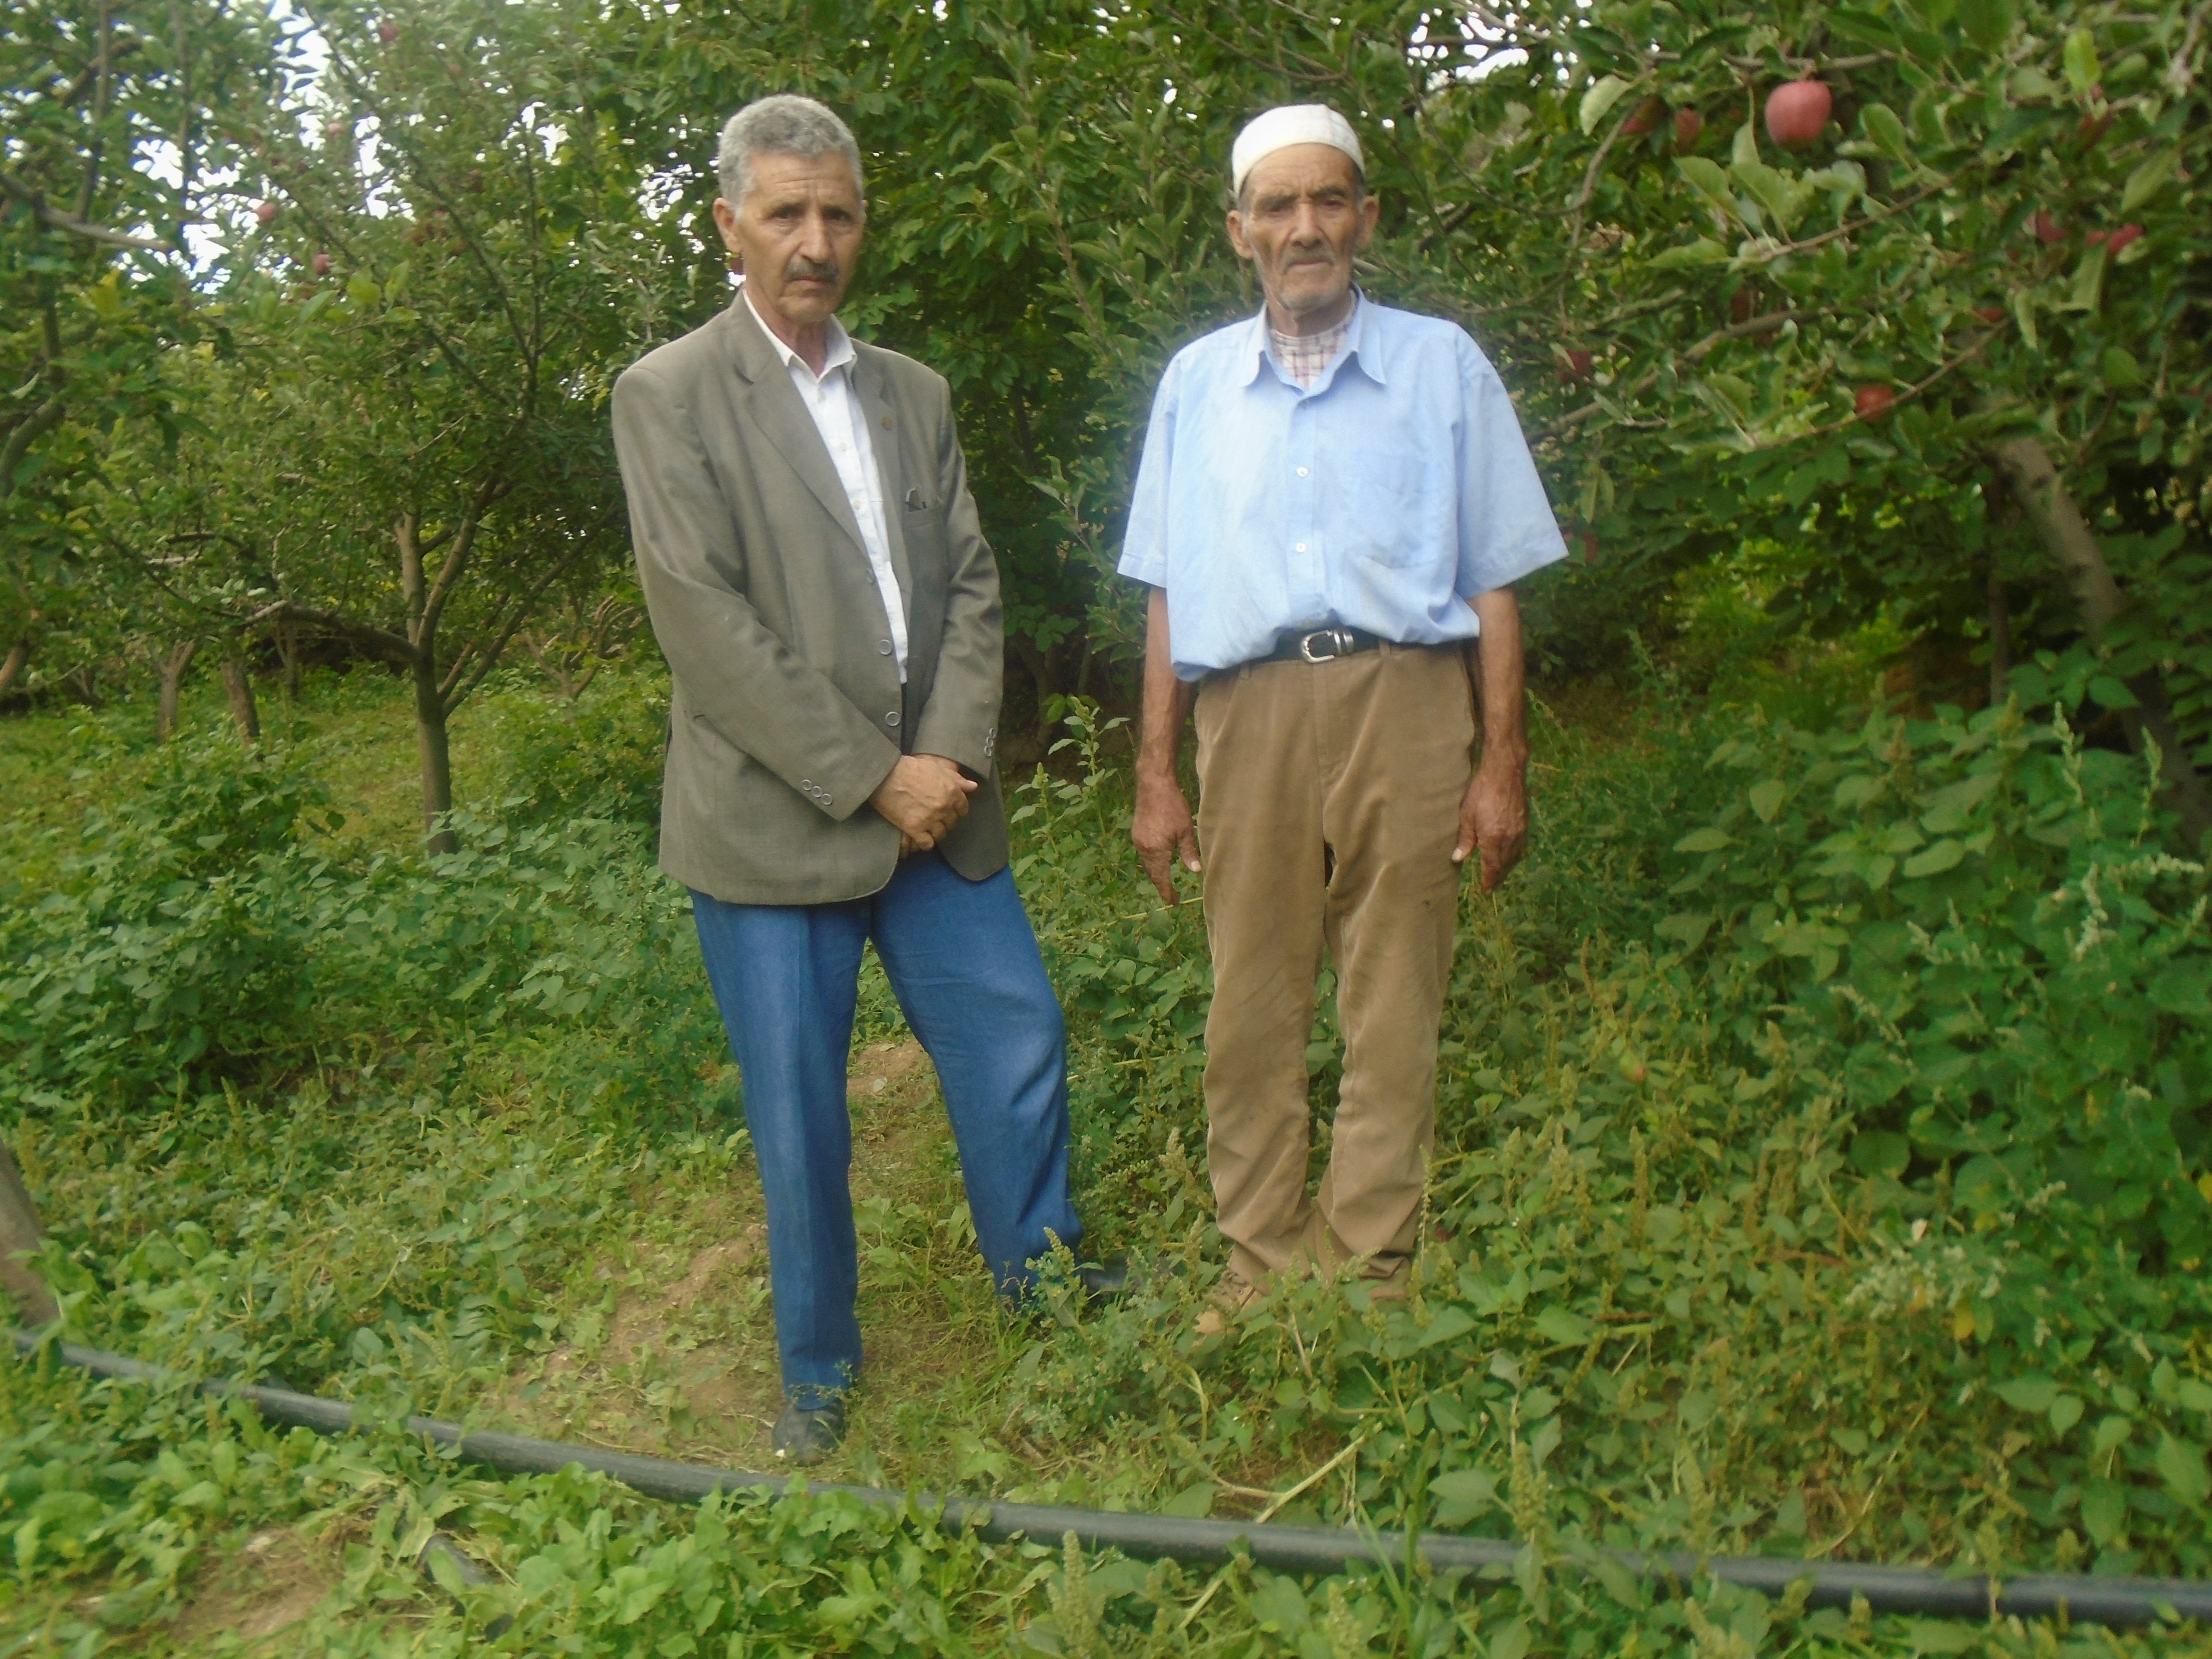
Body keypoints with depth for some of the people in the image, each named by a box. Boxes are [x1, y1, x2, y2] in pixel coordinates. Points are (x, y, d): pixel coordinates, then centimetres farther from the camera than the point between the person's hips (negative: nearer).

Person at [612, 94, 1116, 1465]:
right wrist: (872, 779, -15)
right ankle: (819, 1368, 29)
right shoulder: (669, 397, -3)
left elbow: (972, 586, 9)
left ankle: (1042, 1275, 35)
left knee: (1020, 1046, 10)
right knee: (800, 1118, 7)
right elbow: (707, 627, -12)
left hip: (935, 802, 5)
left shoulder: (917, 396, 13)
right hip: (775, 822, -4)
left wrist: (952, 756, -8)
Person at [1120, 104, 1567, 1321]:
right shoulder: (1196, 381, 16)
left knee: (1393, 1010, 2)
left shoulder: (1443, 366, 11)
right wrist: (1156, 773, 9)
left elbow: (1494, 583, 8)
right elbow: (1167, 595, 15)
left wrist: (1502, 764, 1)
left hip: (1402, 708, -1)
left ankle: (1370, 1267, 15)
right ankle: (1260, 1262, 18)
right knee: (1251, 1007, 4)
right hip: (1248, 717, 2)